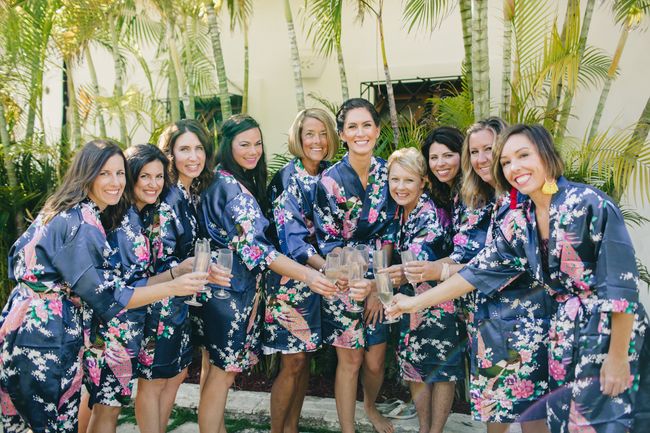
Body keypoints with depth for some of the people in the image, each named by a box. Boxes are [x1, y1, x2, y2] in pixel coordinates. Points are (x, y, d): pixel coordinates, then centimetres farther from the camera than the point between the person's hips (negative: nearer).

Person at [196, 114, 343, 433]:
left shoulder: (244, 180, 10)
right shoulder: (227, 186, -18)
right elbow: (251, 245, -26)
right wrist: (305, 275, -33)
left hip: (244, 286, 9)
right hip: (228, 287, -9)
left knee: (222, 365, 15)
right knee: (224, 369, 0)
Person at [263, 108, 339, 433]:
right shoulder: (288, 177, -13)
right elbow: (292, 237, -20)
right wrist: (327, 267, -33)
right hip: (291, 279, -6)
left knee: (304, 358, 13)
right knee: (292, 363, 0)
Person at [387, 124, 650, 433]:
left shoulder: (590, 204, -19)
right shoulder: (517, 220, 0)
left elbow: (623, 285, -18)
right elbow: (480, 271, 4)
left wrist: (618, 357, -15)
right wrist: (417, 302, 3)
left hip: (612, 327, -6)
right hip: (565, 329, 6)